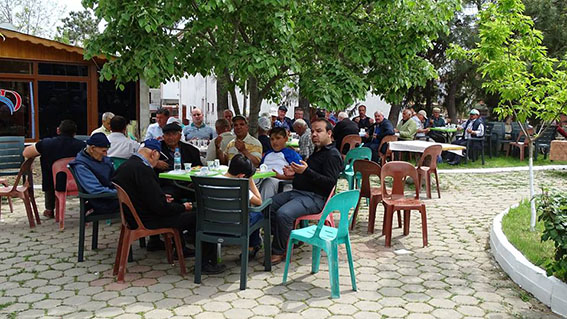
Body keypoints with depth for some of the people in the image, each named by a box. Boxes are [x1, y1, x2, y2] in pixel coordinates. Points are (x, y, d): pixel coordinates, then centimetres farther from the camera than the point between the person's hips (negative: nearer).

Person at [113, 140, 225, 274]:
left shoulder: (124, 166, 3)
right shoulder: (143, 170, -25)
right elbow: (159, 207, -24)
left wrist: (162, 198, 15)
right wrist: (183, 207, -9)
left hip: (133, 217, 10)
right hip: (147, 221, -10)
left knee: (177, 210, 31)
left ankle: (180, 249, 42)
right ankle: (207, 262, 2)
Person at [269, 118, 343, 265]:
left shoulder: (333, 155, -8)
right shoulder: (317, 152, 23)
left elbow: (330, 182, -19)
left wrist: (306, 171, -26)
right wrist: (295, 173, 13)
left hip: (315, 198, -10)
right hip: (297, 192, 10)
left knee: (283, 214, -31)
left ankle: (278, 252, -15)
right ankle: (287, 240, 0)